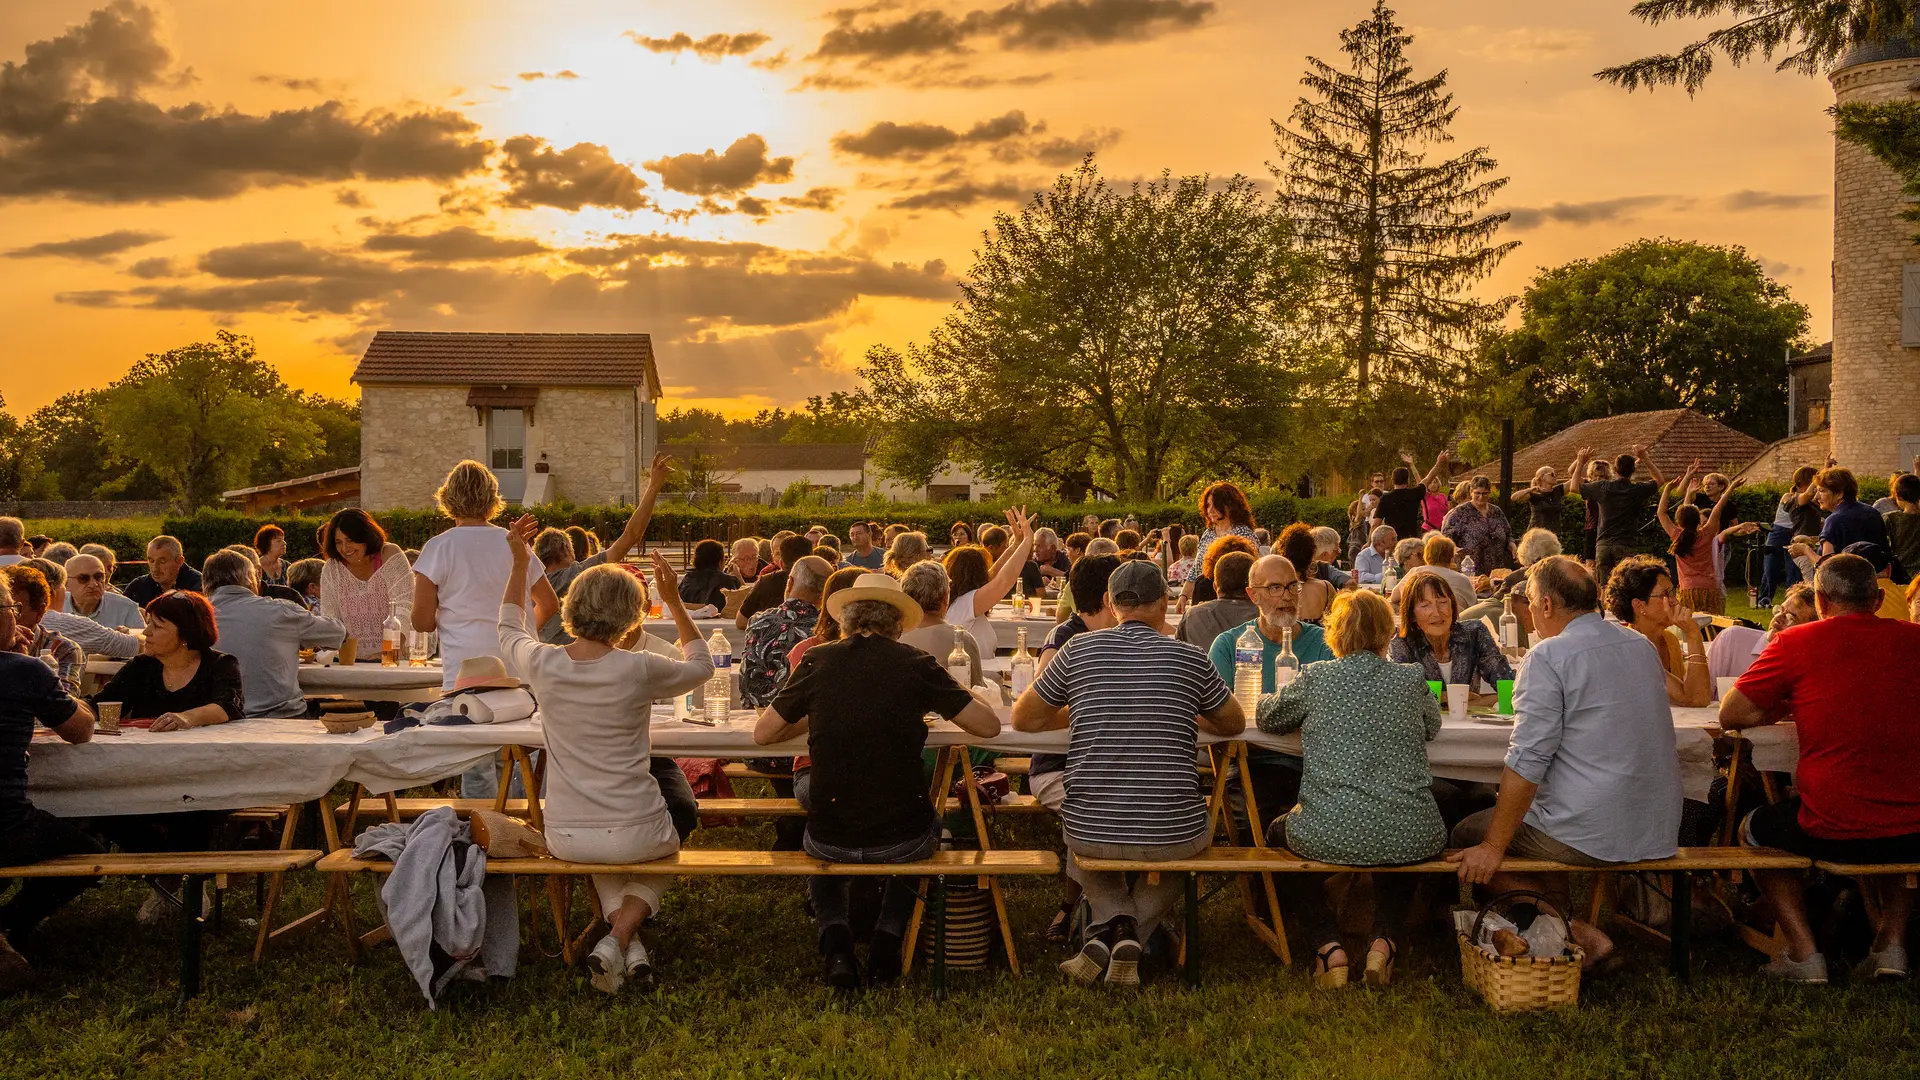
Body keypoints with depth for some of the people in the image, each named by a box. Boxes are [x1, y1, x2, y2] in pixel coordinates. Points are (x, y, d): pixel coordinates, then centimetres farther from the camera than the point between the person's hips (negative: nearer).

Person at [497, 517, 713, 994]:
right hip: (636, 834, -3)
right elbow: (701, 665, 6)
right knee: (659, 862, 34)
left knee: (604, 861, 40)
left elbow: (507, 633, 18)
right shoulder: (638, 669, -16)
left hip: (566, 837, 3)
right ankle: (622, 934, 4)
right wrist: (674, 601, 5)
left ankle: (627, 942, 13)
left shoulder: (542, 663, -9)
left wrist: (518, 566, 19)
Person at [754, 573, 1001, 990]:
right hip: (900, 838, -1)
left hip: (832, 839, 1)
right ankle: (888, 938, 22)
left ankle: (835, 938, 14)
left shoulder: (817, 661, -2)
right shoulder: (916, 664, -6)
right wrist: (953, 690, 16)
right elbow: (989, 725, -2)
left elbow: (762, 734, 6)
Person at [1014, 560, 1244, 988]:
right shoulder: (1190, 657, -1)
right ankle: (1129, 937, 13)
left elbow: (1023, 719, 10)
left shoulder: (1079, 649, -1)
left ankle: (1114, 920, 10)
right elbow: (1234, 725, 16)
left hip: (1090, 830, 1)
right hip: (1172, 834, -1)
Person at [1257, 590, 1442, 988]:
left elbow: (1267, 716, 18)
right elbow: (1432, 727, 25)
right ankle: (1386, 942, 16)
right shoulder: (1410, 680, 4)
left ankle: (1328, 947, 14)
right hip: (1410, 841, 2)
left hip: (1329, 838, -2)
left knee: (1279, 834, 32)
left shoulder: (1315, 678, 0)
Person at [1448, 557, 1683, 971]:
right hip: (1660, 831, 8)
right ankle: (1564, 924, 16)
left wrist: (1493, 848, -13)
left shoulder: (1549, 657, -14)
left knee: (1466, 838, 9)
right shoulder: (1642, 647, 9)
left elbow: (1526, 763, -18)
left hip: (1589, 834, -8)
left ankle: (1576, 931, -1)